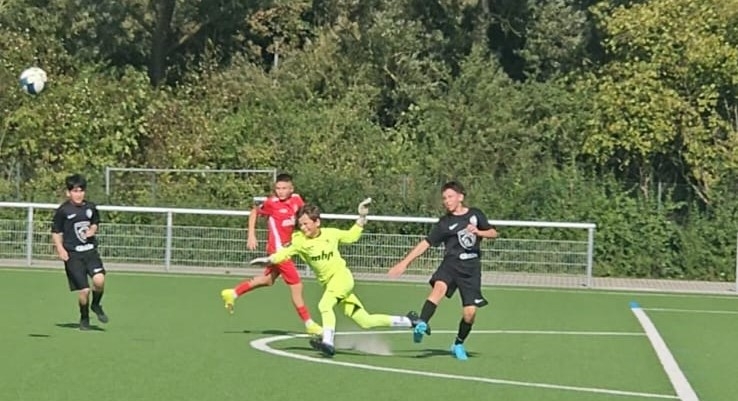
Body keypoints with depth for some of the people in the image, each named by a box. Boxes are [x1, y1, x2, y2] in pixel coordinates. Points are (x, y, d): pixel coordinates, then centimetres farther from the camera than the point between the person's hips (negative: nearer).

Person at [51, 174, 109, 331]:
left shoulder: (91, 207, 7)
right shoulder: (63, 210, -4)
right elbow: (56, 232, 3)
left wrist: (92, 230, 2)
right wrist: (60, 248, -11)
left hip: (90, 250, 3)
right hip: (73, 254, -3)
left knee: (99, 280, -20)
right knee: (84, 290, -7)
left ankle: (96, 305, 10)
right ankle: (84, 318, 19)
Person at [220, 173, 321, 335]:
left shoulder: (296, 199, -3)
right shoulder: (271, 203, -15)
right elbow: (254, 212, 1)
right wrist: (251, 235, -3)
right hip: (278, 250, -7)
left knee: (268, 279, 25)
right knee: (296, 286, -5)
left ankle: (232, 293, 38)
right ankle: (309, 324, 5)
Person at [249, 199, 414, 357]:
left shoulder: (331, 233, -2)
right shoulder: (300, 241, -3)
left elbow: (351, 236, 16)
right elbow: (285, 253, -17)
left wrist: (362, 218, 8)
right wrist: (268, 259, -34)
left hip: (342, 276, -3)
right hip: (328, 283, 3)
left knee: (324, 304, -33)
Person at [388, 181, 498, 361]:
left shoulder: (475, 214, 9)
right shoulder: (444, 223, 5)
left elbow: (493, 233, 15)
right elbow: (425, 243, 4)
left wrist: (478, 232, -7)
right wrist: (404, 263, -1)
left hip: (471, 267, 1)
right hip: (451, 263, -1)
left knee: (469, 313, -4)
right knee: (439, 287, -35)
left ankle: (458, 345, 21)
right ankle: (421, 324, -48)